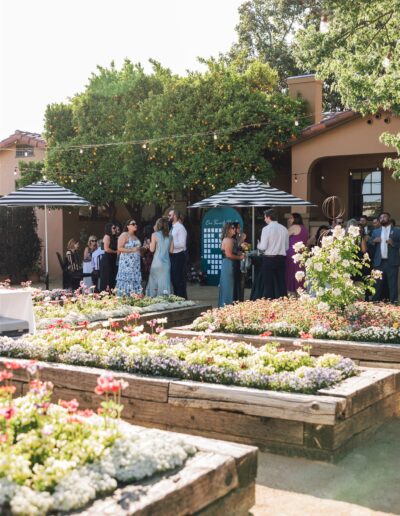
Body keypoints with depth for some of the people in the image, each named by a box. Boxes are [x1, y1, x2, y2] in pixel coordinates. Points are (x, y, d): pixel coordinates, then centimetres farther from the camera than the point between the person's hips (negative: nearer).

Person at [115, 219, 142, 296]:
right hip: (127, 262, -7)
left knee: (136, 281, 1)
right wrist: (132, 250, -18)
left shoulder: (135, 237, 19)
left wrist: (141, 249, 11)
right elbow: (119, 248, -13)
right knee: (127, 280, -11)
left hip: (136, 263, 8)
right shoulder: (124, 235, -4)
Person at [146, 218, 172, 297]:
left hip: (157, 262, -3)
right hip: (166, 262, 3)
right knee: (165, 282, 4)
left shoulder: (155, 235, -4)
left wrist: (150, 243, 14)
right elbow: (171, 250, 8)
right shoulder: (170, 236, 6)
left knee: (154, 281, 4)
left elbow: (152, 249, -4)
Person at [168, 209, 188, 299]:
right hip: (173, 255, 10)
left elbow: (182, 244, -22)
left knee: (179, 279, -3)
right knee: (173, 278, 16)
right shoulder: (173, 228, 13)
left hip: (179, 256, -10)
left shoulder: (180, 228, -15)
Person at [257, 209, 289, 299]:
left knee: (268, 284, 2)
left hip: (269, 259, -5)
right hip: (281, 258, 5)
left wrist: (258, 245, 8)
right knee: (281, 284, 9)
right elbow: (287, 247, 12)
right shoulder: (284, 229, 6)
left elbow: (263, 247, -13)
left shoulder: (266, 229, -10)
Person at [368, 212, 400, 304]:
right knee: (378, 285, 8)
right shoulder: (376, 231, 16)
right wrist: (374, 241, -6)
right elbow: (369, 244, 13)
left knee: (392, 285, -2)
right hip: (379, 262, 3)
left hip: (392, 262, -3)